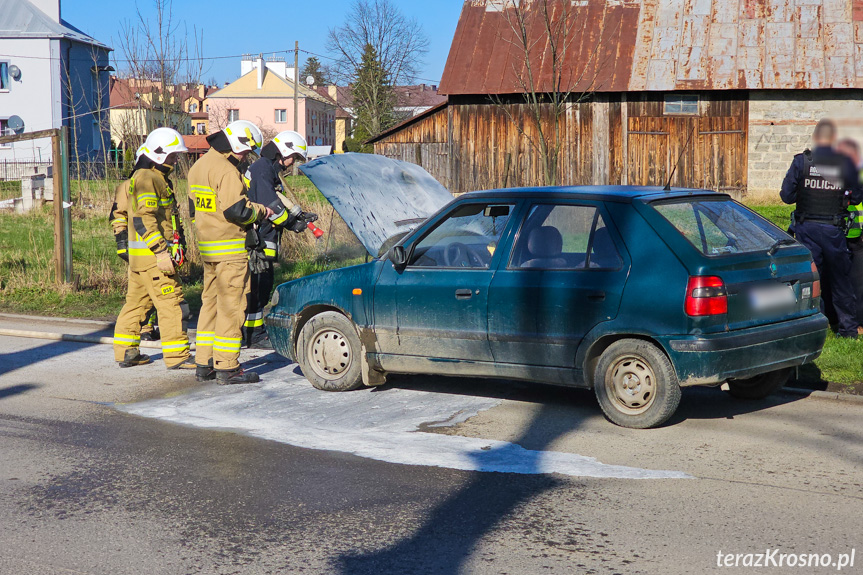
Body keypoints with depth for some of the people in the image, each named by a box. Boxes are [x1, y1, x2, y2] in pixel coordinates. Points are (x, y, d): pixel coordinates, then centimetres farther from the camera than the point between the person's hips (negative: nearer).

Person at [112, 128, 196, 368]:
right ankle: (177, 356, -6)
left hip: (139, 257, 11)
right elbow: (144, 219, -22)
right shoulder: (147, 179, -14)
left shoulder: (155, 177, 20)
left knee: (137, 301, 15)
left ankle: (125, 352, 22)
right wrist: (160, 251, -25)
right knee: (171, 302, -8)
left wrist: (162, 249, 26)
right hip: (151, 256, -11)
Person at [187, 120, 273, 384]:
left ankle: (204, 365, 19)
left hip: (206, 247, 10)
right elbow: (236, 210, -22)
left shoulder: (198, 167, 15)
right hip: (230, 248, -10)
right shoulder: (226, 170, -16)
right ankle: (227, 368, -3)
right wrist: (261, 211, -7)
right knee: (231, 306, -5)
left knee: (210, 302, 15)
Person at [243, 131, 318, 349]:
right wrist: (292, 223, -9)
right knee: (257, 286, -7)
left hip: (264, 241, 11)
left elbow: (281, 201, 22)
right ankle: (254, 336, -3)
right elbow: (271, 205, -20)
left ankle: (255, 331, 21)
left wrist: (300, 214, 7)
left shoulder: (271, 171, 20)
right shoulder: (262, 169, -14)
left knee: (265, 283, 14)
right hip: (255, 240, -11)